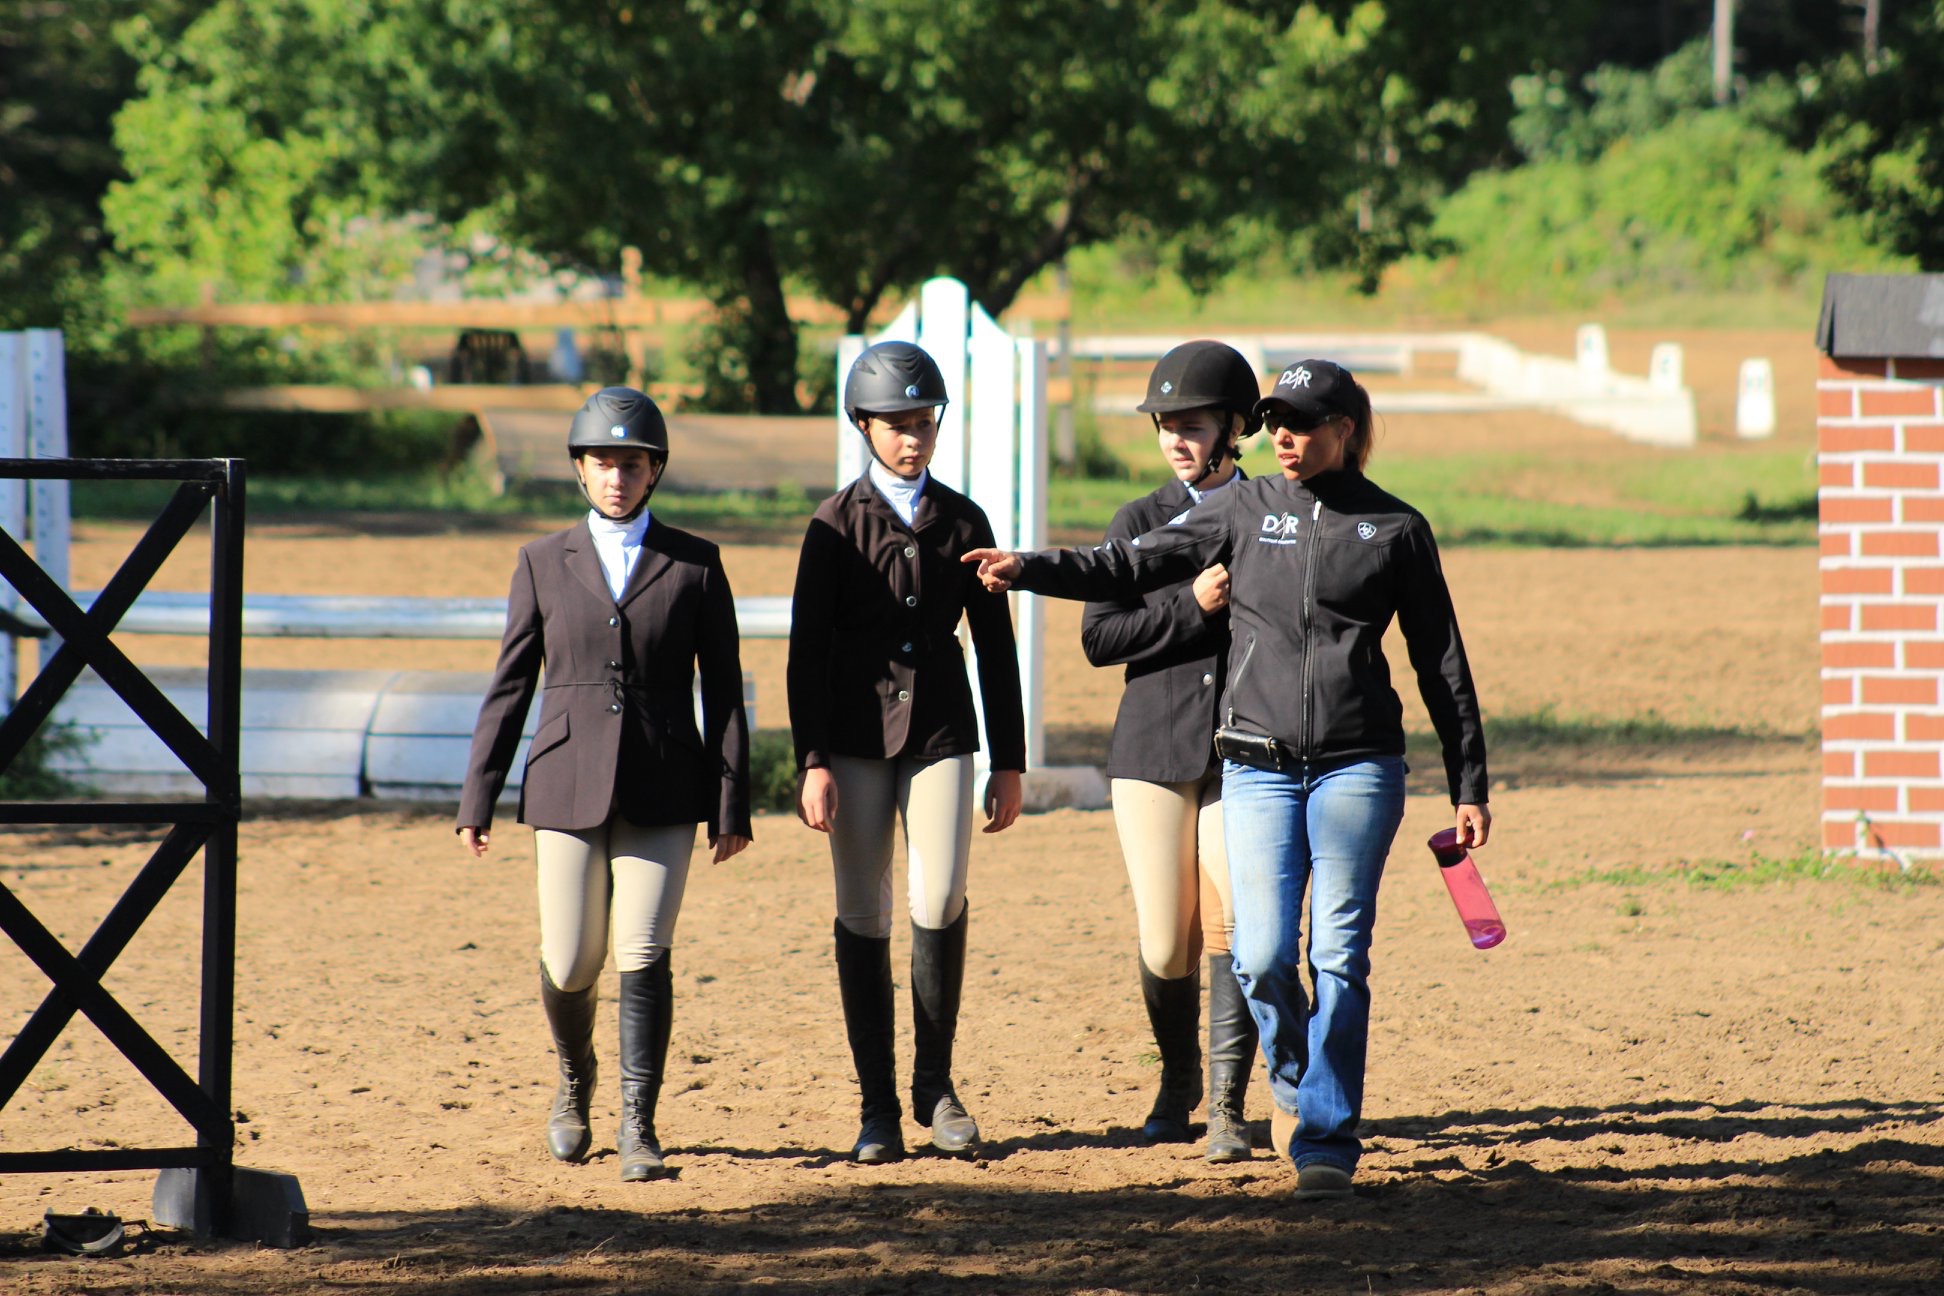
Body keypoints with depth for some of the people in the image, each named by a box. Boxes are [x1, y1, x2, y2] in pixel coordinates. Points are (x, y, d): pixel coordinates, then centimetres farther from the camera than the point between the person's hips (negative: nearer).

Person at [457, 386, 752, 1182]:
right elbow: (510, 684, 9)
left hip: (662, 790, -1)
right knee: (570, 962, 1)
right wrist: (478, 797, 5)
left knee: (645, 954, -11)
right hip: (568, 785, 1)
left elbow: (723, 690, 5)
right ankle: (575, 1080, 31)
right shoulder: (544, 564, 8)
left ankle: (638, 1127, -5)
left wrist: (731, 803, -1)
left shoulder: (694, 565, 5)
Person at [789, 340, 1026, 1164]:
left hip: (939, 732, 1)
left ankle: (935, 1085, 5)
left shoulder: (962, 522, 8)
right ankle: (878, 1110, 5)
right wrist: (812, 763, -10)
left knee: (940, 903, -14)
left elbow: (995, 648, 11)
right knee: (863, 919, 0)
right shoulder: (836, 526, 2)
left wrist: (1009, 763, 7)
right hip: (858, 737, -1)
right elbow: (807, 652, -1)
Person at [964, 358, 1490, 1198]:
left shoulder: (1396, 530, 4)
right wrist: (1030, 570, -8)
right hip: (1258, 769, 1)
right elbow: (1136, 563, 6)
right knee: (1261, 955, -6)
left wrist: (1468, 786, 5)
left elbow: (1442, 664, 7)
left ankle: (1326, 1139, 0)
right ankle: (1293, 1077, 24)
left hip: (1357, 766, -1)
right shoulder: (1245, 511, 8)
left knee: (1340, 955, -7)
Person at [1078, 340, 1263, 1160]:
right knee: (1165, 942, 1)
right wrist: (1192, 605, -13)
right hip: (1153, 750, 1)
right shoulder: (1140, 522, 7)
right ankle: (1177, 1077, 27)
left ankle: (1228, 1103, -9)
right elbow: (1099, 638, -2)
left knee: (1230, 924, -14)